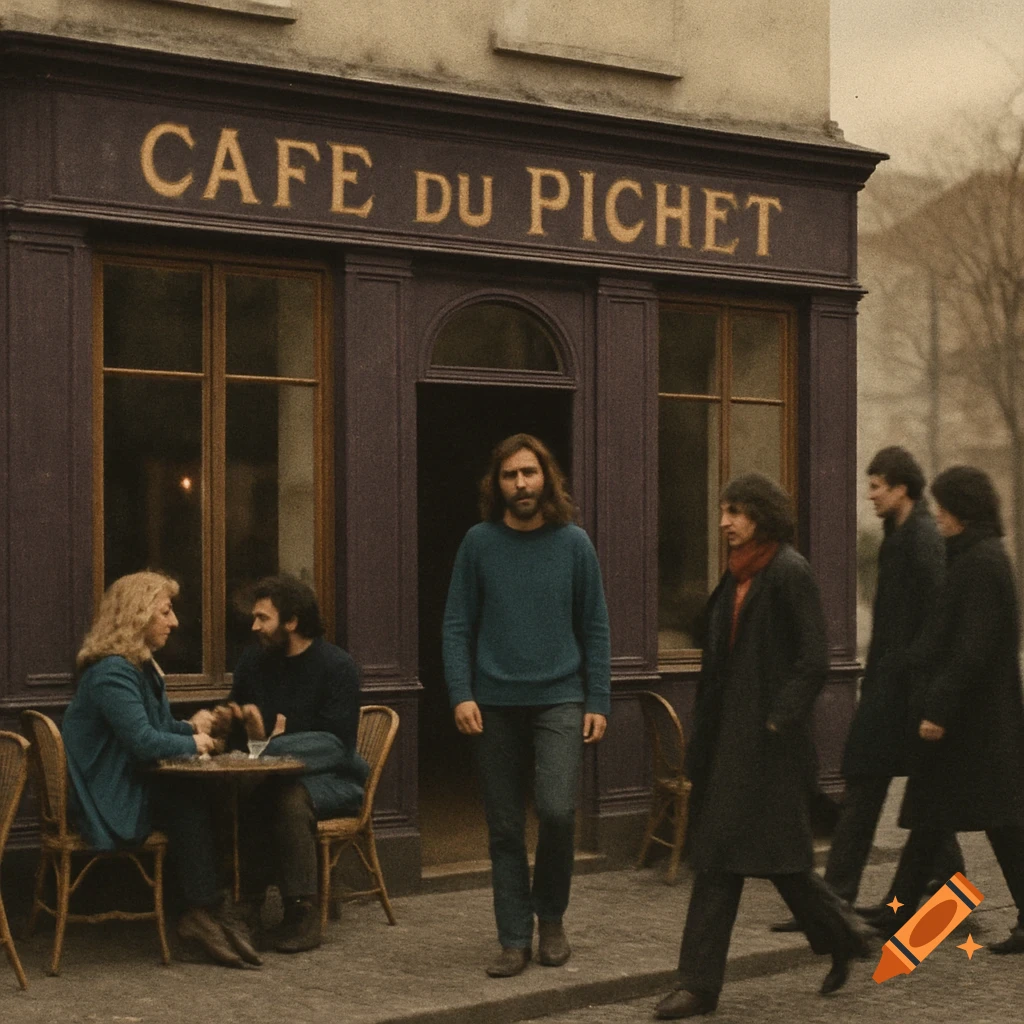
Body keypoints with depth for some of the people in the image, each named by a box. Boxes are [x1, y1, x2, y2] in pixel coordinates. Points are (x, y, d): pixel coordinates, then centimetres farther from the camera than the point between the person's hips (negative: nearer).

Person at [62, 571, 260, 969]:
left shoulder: (142, 666, 16)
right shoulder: (111, 673, -17)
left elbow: (157, 729, 24)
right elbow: (144, 742, -25)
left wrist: (190, 726, 3)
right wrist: (193, 743, -9)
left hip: (135, 787, 9)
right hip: (109, 801, -9)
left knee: (205, 800, -17)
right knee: (192, 804, -26)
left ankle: (207, 912, -19)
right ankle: (204, 912, -15)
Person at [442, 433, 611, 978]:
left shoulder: (573, 543, 3)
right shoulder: (479, 543, 2)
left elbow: (595, 628, 5)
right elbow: (457, 626, 3)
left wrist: (598, 702, -1)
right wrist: (461, 694, -9)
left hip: (559, 699, -1)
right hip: (495, 704, 1)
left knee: (558, 810, -16)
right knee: (505, 828, 5)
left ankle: (550, 914, 8)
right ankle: (515, 939, 15)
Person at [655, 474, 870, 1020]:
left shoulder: (789, 572, -12)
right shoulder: (738, 575, 14)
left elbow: (814, 659, -15)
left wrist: (779, 718, -17)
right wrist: (704, 734, 15)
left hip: (769, 744, -9)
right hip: (728, 740, 9)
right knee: (715, 857, 8)